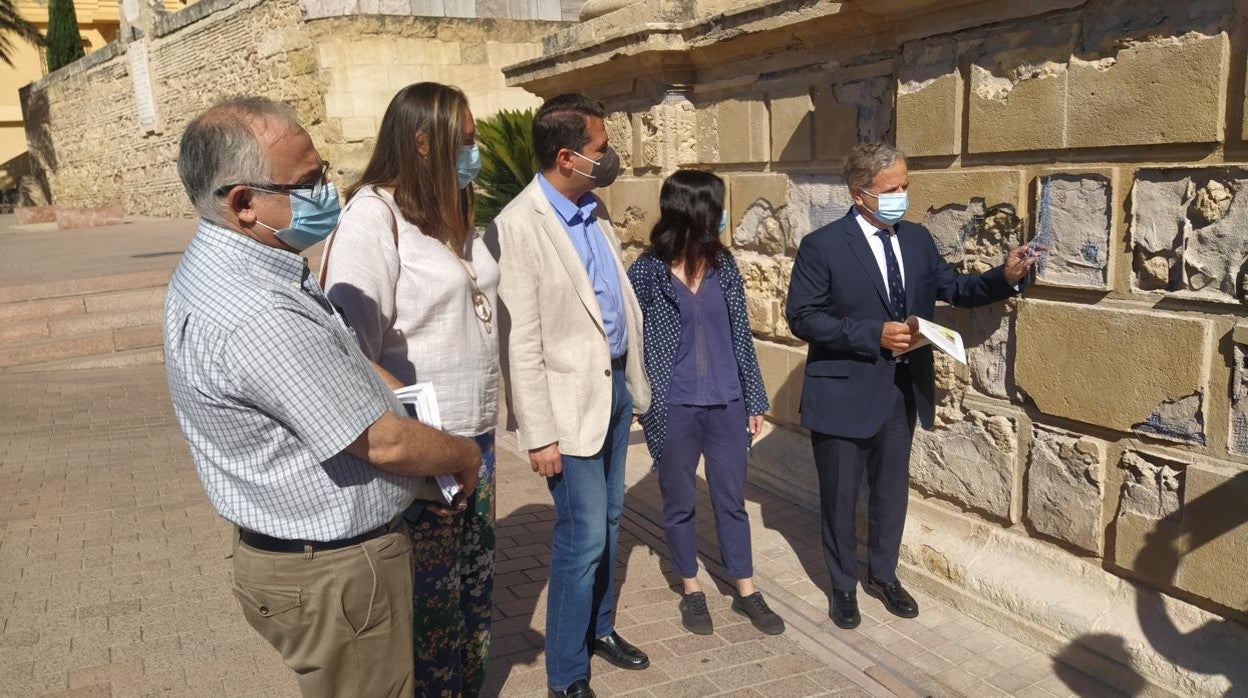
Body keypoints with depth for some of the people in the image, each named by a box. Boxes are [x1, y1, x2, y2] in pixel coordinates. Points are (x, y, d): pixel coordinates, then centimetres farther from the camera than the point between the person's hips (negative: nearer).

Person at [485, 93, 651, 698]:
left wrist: (636, 384, 14)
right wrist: (539, 435, -16)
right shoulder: (517, 227, -18)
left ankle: (599, 627, 38)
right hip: (571, 399, -7)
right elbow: (520, 345, -18)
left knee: (607, 520, 18)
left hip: (615, 384, 8)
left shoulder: (592, 213, 6)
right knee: (583, 535, -1)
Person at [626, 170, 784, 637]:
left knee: (731, 499, 13)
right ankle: (691, 590, 29)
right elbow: (632, 342, -5)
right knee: (679, 502, 12)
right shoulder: (647, 272, -10)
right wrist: (644, 404, -6)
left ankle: (746, 591, 27)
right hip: (673, 408, -3)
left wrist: (754, 400, 8)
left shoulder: (723, 266, 2)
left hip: (726, 404, 3)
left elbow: (740, 336, 6)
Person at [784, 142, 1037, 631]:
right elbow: (801, 317, -16)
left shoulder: (917, 239, 5)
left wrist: (1005, 277, -9)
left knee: (892, 489, 18)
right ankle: (843, 586, 31)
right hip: (845, 393, -5)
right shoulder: (822, 246, -13)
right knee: (840, 496, 9)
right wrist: (874, 334, -23)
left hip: (902, 390, 5)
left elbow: (954, 288, 10)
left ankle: (883, 576, 39)